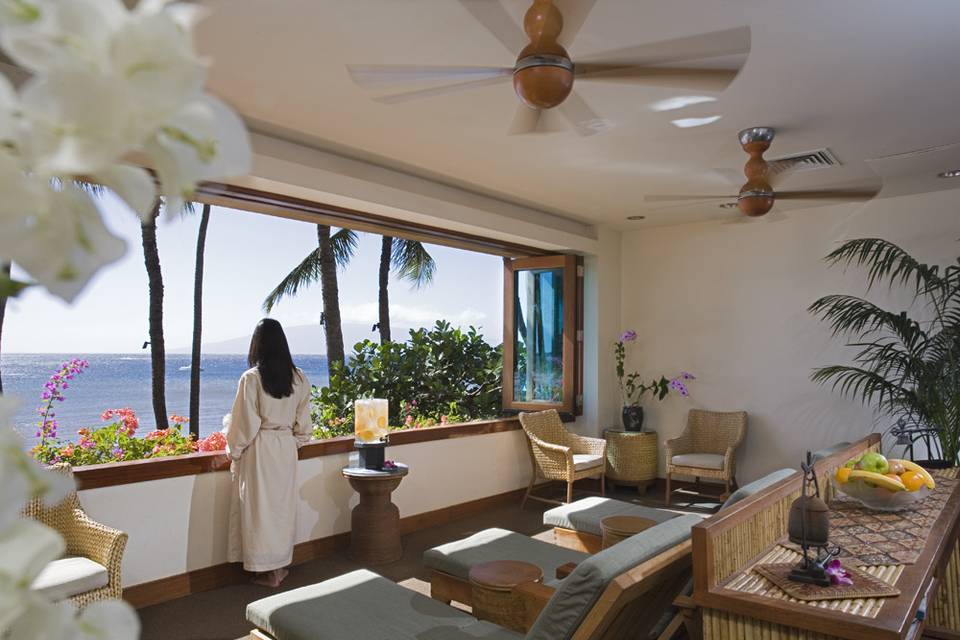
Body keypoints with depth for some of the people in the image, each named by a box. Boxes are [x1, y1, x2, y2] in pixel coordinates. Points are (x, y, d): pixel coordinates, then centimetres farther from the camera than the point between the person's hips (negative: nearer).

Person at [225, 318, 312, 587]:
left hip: (258, 451, -4)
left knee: (260, 505, 7)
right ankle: (282, 565, 27)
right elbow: (303, 423, 5)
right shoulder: (299, 378, -1)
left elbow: (244, 424, -10)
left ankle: (268, 572, 16)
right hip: (287, 449, 5)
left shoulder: (251, 378, -15)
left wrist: (233, 452, 5)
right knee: (283, 504, 15)